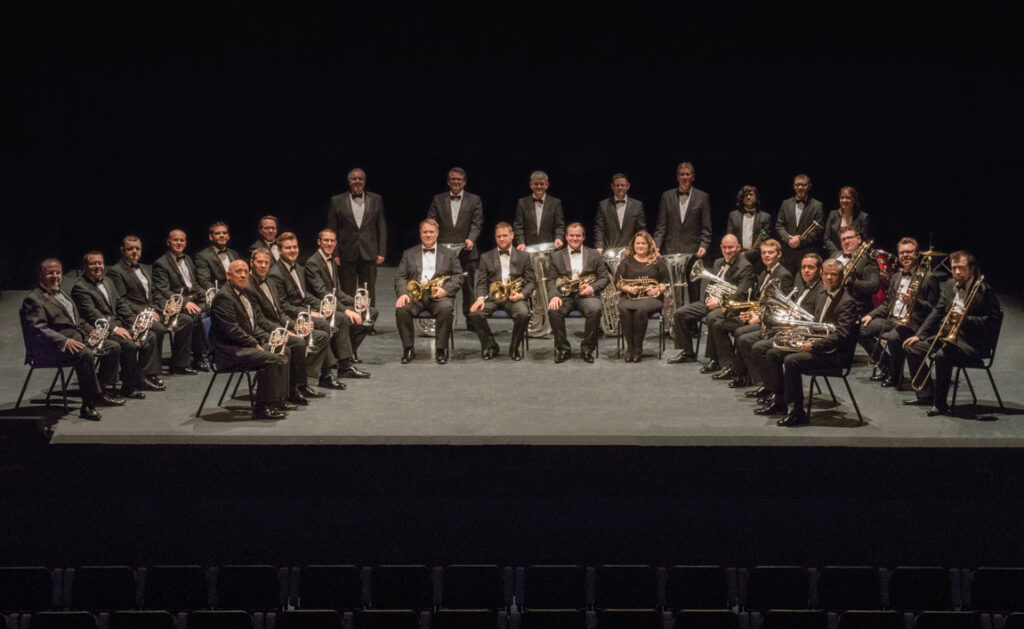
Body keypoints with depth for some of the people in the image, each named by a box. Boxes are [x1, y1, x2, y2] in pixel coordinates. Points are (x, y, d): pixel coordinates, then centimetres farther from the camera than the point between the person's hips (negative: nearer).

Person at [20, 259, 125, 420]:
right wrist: (65, 341, -30)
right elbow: (38, 329, -19)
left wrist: (91, 330, 9)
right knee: (85, 354, -36)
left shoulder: (61, 293, 23)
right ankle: (89, 404, -29)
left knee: (114, 347, 2)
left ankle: (101, 392, 7)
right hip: (53, 347, -10)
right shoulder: (33, 299, -7)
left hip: (79, 338, 10)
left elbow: (77, 319, 31)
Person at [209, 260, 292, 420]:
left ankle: (278, 400, 14)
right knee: (271, 359, -25)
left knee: (283, 352, 10)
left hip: (247, 345, 10)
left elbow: (254, 322, 22)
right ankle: (262, 409, -20)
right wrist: (255, 345, -19)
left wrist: (269, 338, 6)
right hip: (230, 351, -10)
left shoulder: (244, 293, 16)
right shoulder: (223, 296, -16)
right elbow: (232, 330, -22)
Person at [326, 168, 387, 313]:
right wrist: (334, 254, -4)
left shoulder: (376, 200, 9)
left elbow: (382, 227, 8)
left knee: (369, 294, 4)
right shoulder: (337, 201, 4)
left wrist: (381, 252, 1)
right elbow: (331, 230, 3)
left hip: (369, 254, 1)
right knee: (347, 294, 2)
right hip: (347, 255, -1)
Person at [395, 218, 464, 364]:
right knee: (401, 309, -31)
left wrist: (445, 290, -9)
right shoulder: (409, 254, 20)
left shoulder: (448, 255, 17)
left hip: (438, 296, -1)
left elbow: (458, 276, 10)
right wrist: (402, 293, -9)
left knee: (446, 308, -35)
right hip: (414, 295, 1)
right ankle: (408, 349, -16)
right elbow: (400, 277, 11)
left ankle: (441, 349, -23)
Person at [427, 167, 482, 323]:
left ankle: (470, 319, 14)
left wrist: (471, 239, -18)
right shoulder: (438, 200, 11)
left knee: (469, 287, 6)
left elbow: (477, 224, 0)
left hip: (466, 251, 0)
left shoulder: (474, 200, 8)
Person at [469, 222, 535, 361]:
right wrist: (480, 297, -12)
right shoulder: (486, 257, 15)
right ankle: (490, 346, -5)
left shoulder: (523, 256, 13)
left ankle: (514, 348, -8)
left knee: (523, 314, -34)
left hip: (514, 296, -1)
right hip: (492, 296, 1)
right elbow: (481, 283, 9)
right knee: (475, 313, -29)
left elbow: (531, 282, 9)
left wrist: (521, 295, -11)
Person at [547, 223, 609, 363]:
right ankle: (563, 349, -16)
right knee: (553, 310, -32)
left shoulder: (594, 255, 15)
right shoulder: (557, 256, 16)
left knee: (595, 309, -34)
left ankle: (587, 349, -18)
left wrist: (592, 287, -11)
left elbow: (604, 278, 10)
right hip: (564, 294, 1)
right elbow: (552, 280, 8)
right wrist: (554, 295, -13)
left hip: (586, 294, -1)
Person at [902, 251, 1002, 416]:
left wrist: (965, 319, -25)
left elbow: (994, 321, -15)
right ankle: (926, 395, 5)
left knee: (942, 355, -34)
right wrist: (919, 334, 4)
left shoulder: (984, 291, -12)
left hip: (973, 343, -8)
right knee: (912, 347, -2)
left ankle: (940, 404, -20)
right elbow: (937, 312, 13)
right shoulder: (949, 285, 10)